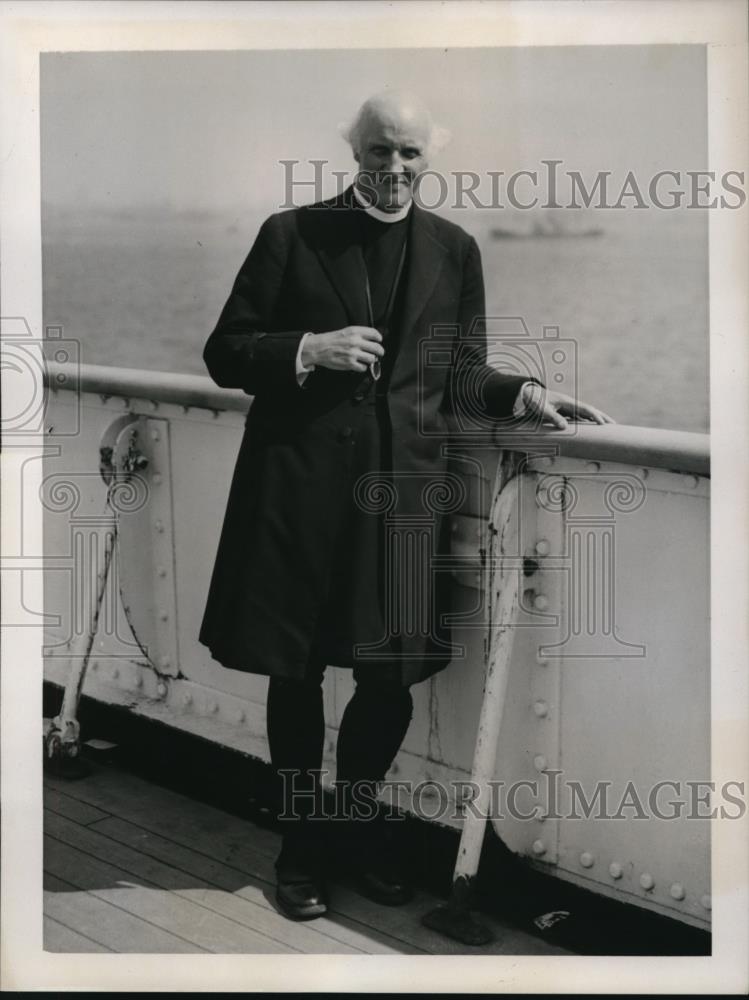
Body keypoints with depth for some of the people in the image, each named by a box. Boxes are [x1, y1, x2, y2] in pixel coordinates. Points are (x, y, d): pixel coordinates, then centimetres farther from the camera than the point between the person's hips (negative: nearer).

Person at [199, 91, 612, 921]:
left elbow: (459, 375, 13)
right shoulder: (291, 234, 2)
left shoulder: (453, 250, 9)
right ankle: (303, 838, 27)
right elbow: (225, 354, 3)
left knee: (391, 679, 5)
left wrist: (524, 394, -5)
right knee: (295, 672, 7)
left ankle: (358, 822, 31)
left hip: (404, 487, 2)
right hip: (300, 485, -2)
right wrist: (311, 348, -13)